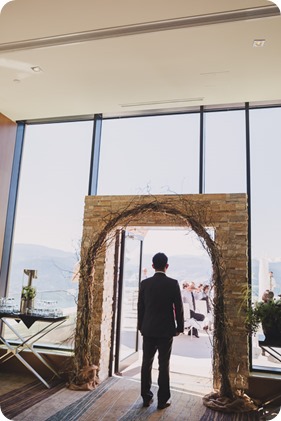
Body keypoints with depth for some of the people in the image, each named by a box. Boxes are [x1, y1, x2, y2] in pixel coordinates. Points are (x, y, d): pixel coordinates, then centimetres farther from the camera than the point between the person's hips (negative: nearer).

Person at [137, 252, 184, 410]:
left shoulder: (145, 283, -3)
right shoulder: (173, 283, -10)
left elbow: (140, 307, 4)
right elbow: (179, 307, -7)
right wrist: (180, 327, 5)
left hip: (148, 330, 3)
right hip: (166, 330, -2)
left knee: (147, 363, 12)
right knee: (164, 365, 6)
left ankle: (146, 397, 20)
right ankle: (163, 400, 12)